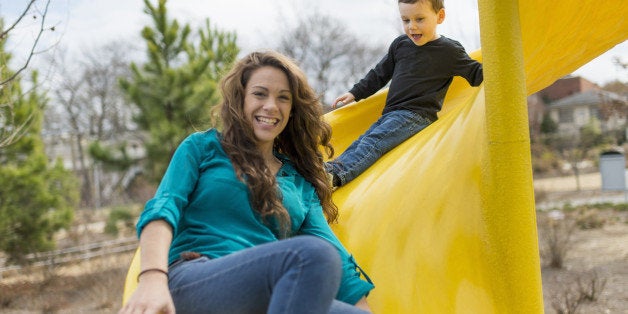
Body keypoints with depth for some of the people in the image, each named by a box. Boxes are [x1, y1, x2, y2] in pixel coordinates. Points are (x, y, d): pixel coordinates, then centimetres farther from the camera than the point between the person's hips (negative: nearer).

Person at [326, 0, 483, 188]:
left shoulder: (449, 51, 0)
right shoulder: (400, 44, 17)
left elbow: (476, 74, 3)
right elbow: (380, 74, 26)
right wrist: (355, 93, 23)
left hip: (417, 115, -7)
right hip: (391, 114, 7)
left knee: (373, 142, -27)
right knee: (361, 143, -10)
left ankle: (336, 174, -44)